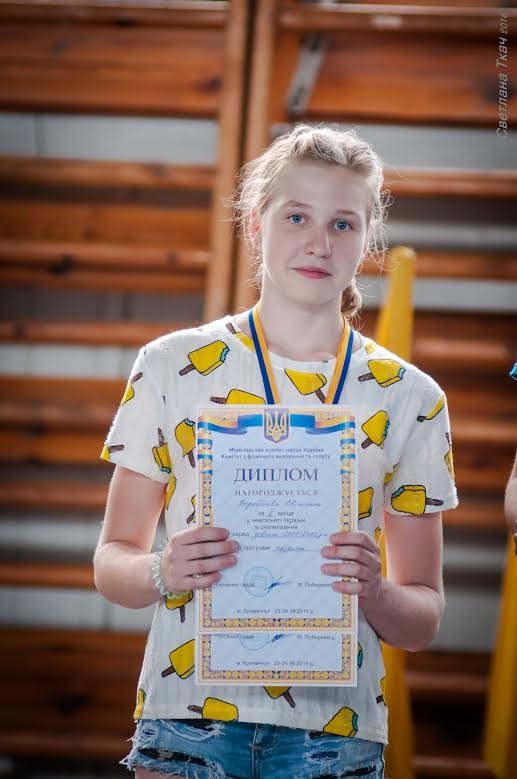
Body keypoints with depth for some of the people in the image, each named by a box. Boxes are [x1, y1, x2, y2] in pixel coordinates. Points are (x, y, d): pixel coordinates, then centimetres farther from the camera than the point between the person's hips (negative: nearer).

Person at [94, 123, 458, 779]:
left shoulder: (410, 398, 5)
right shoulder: (170, 367, 3)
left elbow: (424, 620, 7)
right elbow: (112, 562, 6)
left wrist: (375, 594, -14)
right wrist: (164, 573, -15)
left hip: (334, 726, 1)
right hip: (188, 718, -1)